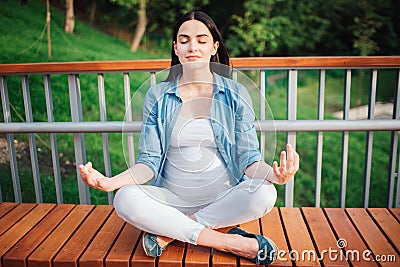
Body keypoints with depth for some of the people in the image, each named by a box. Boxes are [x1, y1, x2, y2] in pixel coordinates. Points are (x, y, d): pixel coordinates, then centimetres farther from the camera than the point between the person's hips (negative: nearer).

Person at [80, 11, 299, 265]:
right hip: (173, 200, 1)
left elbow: (248, 158, -2)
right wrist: (111, 182, -20)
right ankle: (231, 242, -21)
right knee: (126, 199, -27)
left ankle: (169, 232, -15)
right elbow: (150, 162, -1)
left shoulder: (236, 94, 1)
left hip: (224, 198, 0)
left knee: (264, 193, -30)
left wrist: (274, 174, -25)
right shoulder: (157, 96, 3)